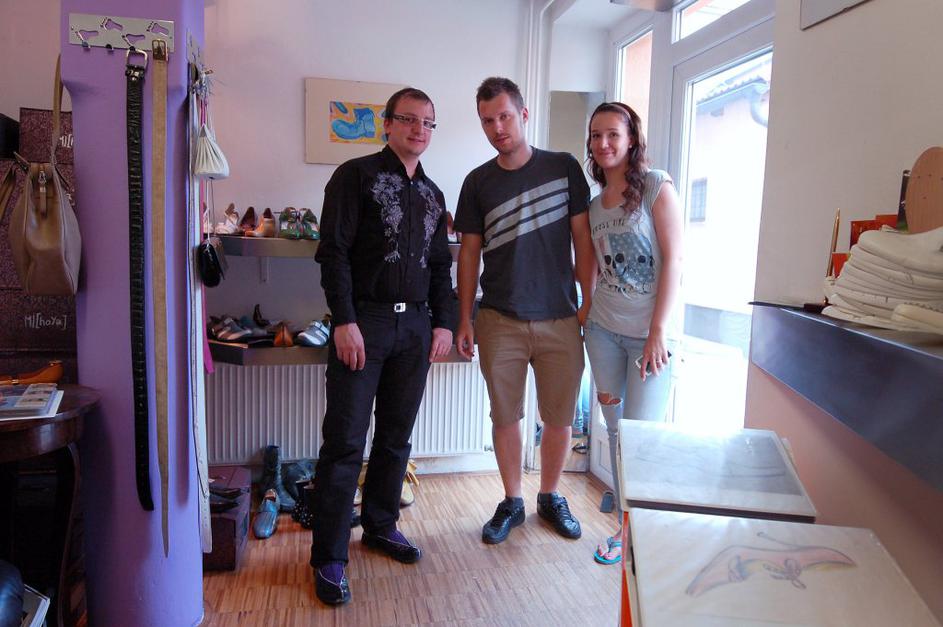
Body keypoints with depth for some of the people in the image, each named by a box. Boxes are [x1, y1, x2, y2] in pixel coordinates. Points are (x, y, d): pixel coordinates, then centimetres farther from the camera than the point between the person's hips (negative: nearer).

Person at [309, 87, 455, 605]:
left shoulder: (432, 194, 17)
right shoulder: (357, 176, -1)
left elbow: (441, 265, 19)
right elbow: (334, 251, -9)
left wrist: (443, 322, 9)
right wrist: (344, 321, -16)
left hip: (415, 325, 6)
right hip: (363, 320, -5)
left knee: (396, 436, 13)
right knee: (345, 441, -4)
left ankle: (380, 524, 30)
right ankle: (329, 557, 7)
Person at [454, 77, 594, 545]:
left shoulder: (564, 168, 2)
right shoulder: (478, 182, 5)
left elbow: (582, 238, 3)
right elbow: (469, 252, 7)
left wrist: (590, 302, -2)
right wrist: (464, 320, 4)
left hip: (560, 320, 0)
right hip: (500, 322, 1)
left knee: (559, 418, 9)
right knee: (505, 417, 9)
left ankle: (550, 496, 31)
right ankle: (512, 502, 27)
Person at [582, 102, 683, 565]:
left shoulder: (656, 187, -5)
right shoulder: (595, 205, 12)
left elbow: (673, 260, -10)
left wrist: (657, 331, -14)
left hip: (650, 333, -5)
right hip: (603, 329, 5)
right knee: (615, 430, 10)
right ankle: (626, 526, 24)